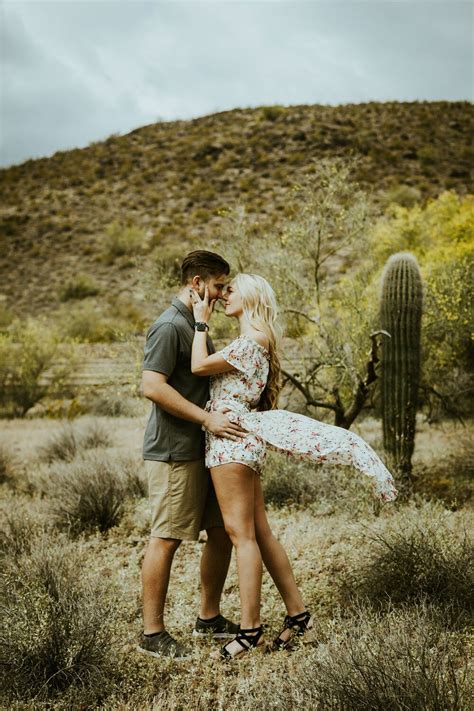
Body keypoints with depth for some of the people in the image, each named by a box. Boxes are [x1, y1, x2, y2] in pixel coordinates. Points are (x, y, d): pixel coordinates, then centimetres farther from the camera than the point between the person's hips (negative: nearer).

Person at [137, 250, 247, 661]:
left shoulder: (196, 324, 18)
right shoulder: (169, 326, -13)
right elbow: (153, 386, -22)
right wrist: (206, 418, -22)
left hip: (202, 450, 10)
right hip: (174, 452, -10)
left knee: (222, 531, 13)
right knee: (166, 539, -3)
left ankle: (209, 618, 26)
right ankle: (153, 633, 7)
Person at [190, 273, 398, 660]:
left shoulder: (250, 343, -12)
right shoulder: (252, 342, 19)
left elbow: (199, 366, -15)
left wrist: (201, 322, -6)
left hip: (231, 438, -10)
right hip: (243, 442, 10)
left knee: (241, 533, -7)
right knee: (260, 532, 11)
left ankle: (251, 629, -1)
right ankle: (298, 613, 18)